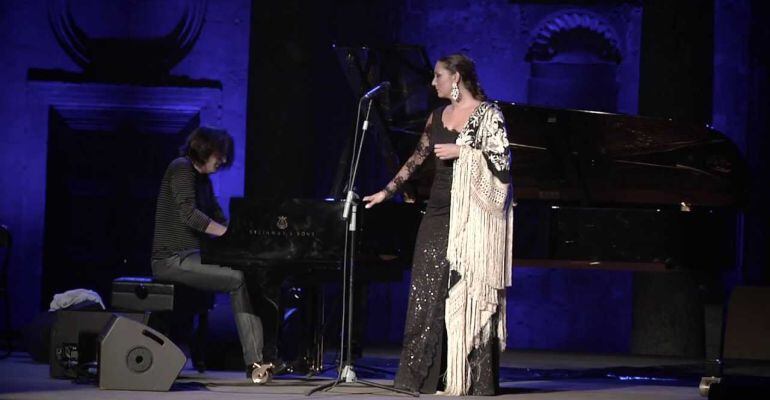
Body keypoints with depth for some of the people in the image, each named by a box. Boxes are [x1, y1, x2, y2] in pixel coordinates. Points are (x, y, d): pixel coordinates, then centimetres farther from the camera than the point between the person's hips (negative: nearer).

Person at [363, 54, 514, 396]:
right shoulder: (438, 117, 14)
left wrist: (462, 151, -16)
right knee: (426, 291, 1)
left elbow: (502, 160, -11)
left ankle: (474, 378, -2)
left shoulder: (487, 114, -4)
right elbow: (417, 158, 21)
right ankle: (419, 376, 4)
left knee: (469, 293, -6)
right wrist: (387, 192, 23)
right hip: (439, 212, 6)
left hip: (471, 216, -6)